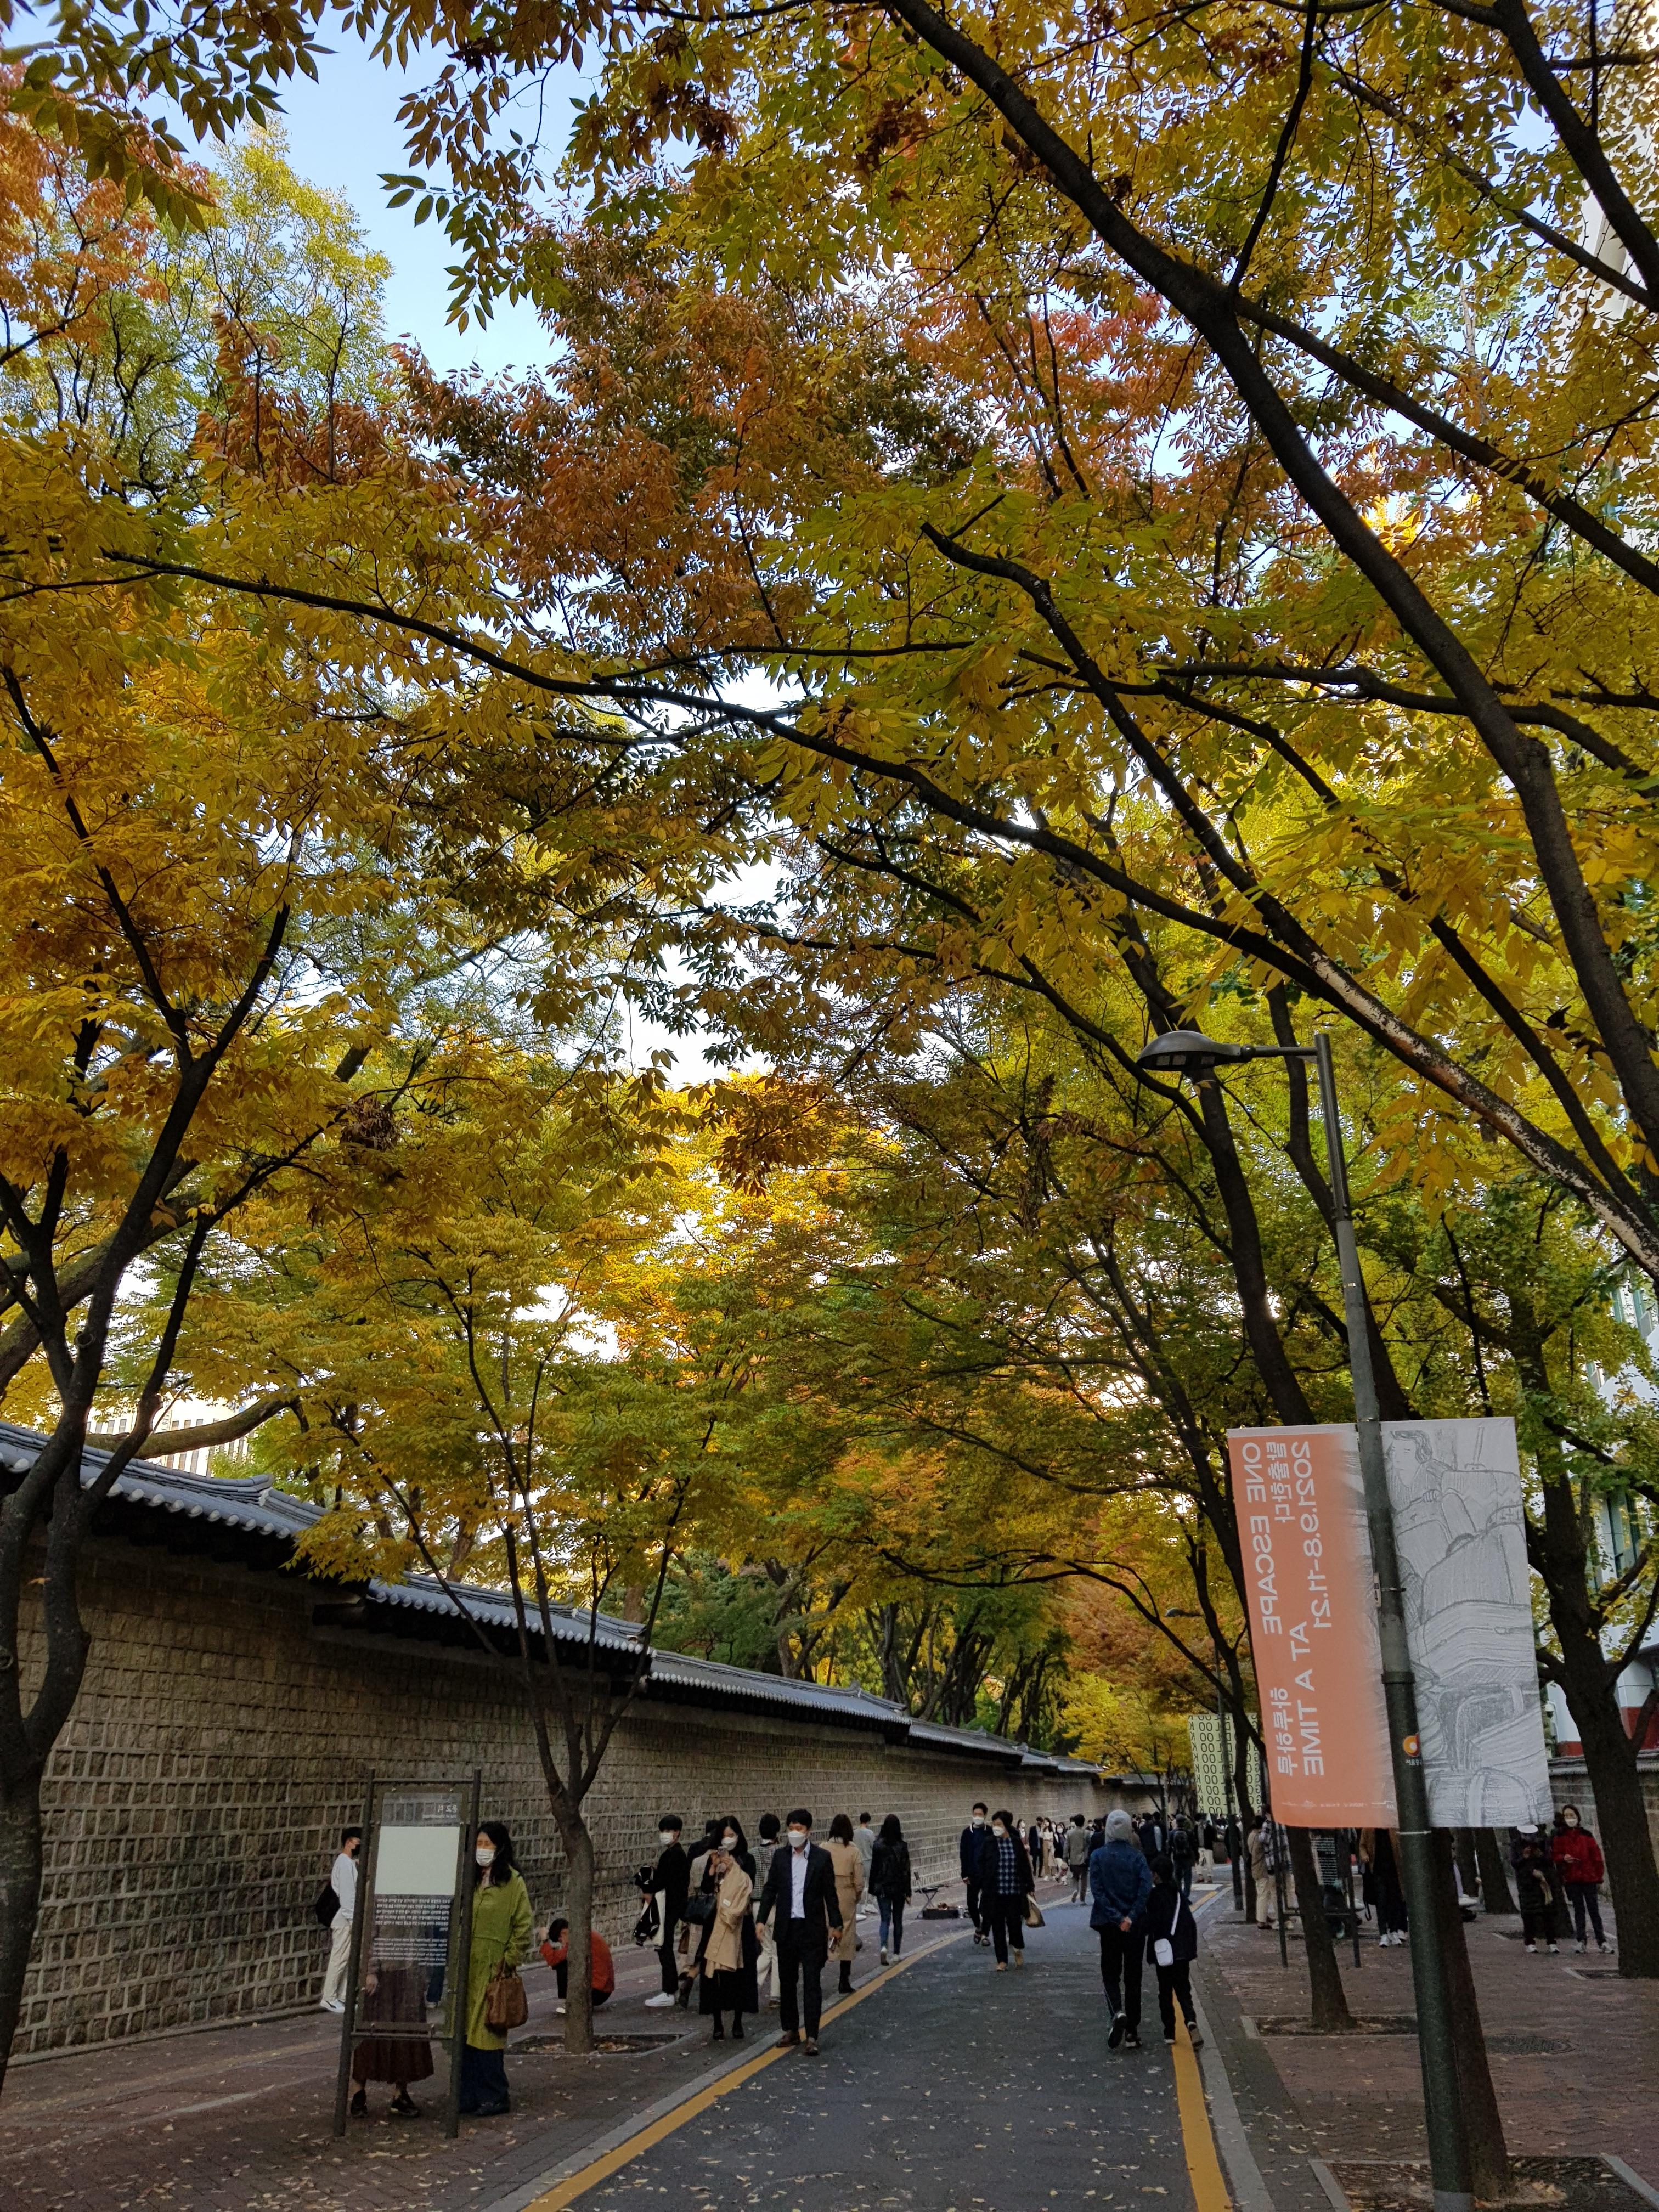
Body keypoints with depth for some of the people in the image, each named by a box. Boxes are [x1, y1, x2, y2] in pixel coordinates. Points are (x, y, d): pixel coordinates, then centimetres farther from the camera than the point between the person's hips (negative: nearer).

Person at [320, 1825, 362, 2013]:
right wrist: (353, 1919, -20)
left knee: (346, 1959, 10)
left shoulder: (349, 1862, 15)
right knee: (339, 1959, -6)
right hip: (345, 1919, -10)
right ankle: (329, 1999, -2)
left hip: (348, 1919, 10)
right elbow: (346, 1894, -19)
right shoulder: (345, 1863, -14)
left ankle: (342, 1998, 14)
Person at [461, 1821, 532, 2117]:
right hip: (467, 1968, 5)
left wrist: (508, 1962, -11)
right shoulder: (470, 1879, 10)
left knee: (487, 2034, -3)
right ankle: (469, 2094, 18)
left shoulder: (513, 1882, -6)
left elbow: (523, 1929, -6)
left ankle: (495, 2097, 8)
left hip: (493, 1970, -5)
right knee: (465, 2032, 8)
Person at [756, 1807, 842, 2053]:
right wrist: (762, 1920, 2)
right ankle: (791, 2029, 25)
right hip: (786, 1928, 3)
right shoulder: (780, 1857, 3)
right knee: (787, 1982, 12)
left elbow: (830, 1894, 0)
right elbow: (771, 1890, 8)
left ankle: (812, 2036, 0)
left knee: (812, 1983, -3)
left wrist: (836, 1924, -1)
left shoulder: (823, 1858, -4)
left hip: (812, 1929, -3)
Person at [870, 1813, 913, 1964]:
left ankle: (884, 1946, -19)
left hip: (882, 1888, 0)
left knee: (885, 1919, 5)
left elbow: (874, 1868, -2)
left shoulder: (878, 1845, -6)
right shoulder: (902, 1846, -9)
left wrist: (872, 1889, 7)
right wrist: (908, 1892, -2)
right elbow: (906, 1870, -7)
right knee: (898, 1920, 14)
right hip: (899, 1888, 0)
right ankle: (896, 1953, 19)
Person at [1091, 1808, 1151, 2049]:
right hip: (1136, 1925, 1)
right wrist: (1130, 1918, -17)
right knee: (1133, 1976, 12)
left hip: (1109, 1924, -1)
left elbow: (1097, 1890, -12)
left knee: (1111, 1973, 13)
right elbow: (1146, 1887, -16)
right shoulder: (1138, 1856, -5)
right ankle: (1132, 2032, 13)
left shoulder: (1098, 1857, -5)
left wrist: (1117, 1918, -13)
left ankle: (1118, 2012, -14)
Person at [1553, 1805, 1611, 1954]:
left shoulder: (1586, 1835, 1)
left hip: (1589, 1877, -1)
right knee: (1579, 1910, 5)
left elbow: (1596, 1857, 3)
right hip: (1571, 1879, 1)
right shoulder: (1560, 1837, 3)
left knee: (1593, 1909, 2)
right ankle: (1581, 1941, 10)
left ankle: (1601, 1941, 11)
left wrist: (1599, 1877, 1)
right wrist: (1563, 1858, -19)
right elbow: (1556, 1855, 3)